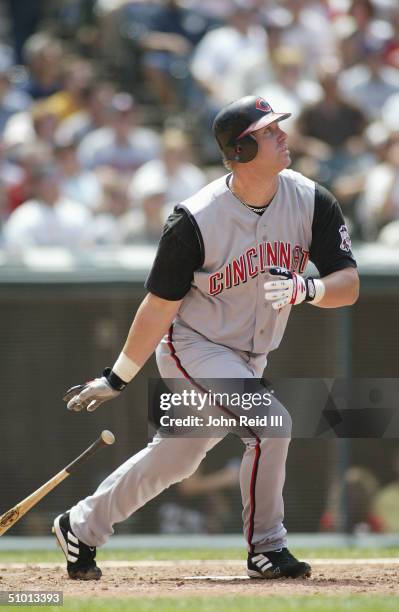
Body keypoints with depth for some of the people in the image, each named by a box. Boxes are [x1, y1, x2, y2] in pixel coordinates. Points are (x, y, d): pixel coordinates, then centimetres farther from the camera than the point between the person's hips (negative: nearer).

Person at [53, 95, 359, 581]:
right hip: (192, 345, -6)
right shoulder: (195, 220, -23)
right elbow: (160, 305, -14)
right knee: (270, 420, -25)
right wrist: (118, 378, -8)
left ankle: (80, 528, 32)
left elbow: (348, 285, -11)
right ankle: (266, 548, -9)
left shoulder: (312, 202, -10)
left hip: (248, 357, 6)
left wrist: (305, 288, -33)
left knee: (174, 460, 15)